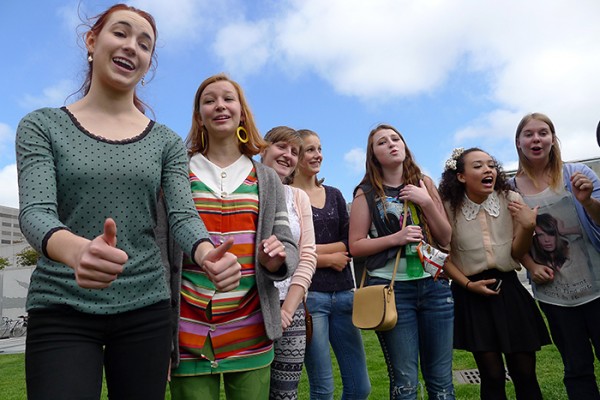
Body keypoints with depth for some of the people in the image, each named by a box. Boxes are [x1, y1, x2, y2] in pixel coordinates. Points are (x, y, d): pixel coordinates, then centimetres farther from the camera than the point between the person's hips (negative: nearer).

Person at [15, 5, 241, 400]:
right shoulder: (42, 126, 1)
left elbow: (183, 215, -5)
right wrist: (77, 250, -36)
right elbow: (35, 211, -12)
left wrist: (207, 253, -29)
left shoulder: (167, 142, 6)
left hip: (146, 309, 2)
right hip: (62, 310, -1)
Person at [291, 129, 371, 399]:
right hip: (308, 294, -5)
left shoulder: (334, 194, 14)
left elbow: (350, 243, 5)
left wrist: (313, 249, -8)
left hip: (343, 293, 5)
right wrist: (329, 259, -5)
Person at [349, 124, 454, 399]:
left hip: (434, 285, 3)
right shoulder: (367, 193, 1)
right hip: (391, 288, -2)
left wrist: (427, 202, -7)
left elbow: (445, 238, 7)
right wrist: (396, 238, -15)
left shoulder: (423, 183, 8)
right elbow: (355, 246, -2)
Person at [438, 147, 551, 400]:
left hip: (509, 289, 2)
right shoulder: (448, 208, -12)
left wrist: (528, 226, -17)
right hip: (471, 295, -2)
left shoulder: (511, 200, -5)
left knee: (525, 372, 8)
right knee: (492, 376, 4)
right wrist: (468, 284, -10)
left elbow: (517, 254, -1)